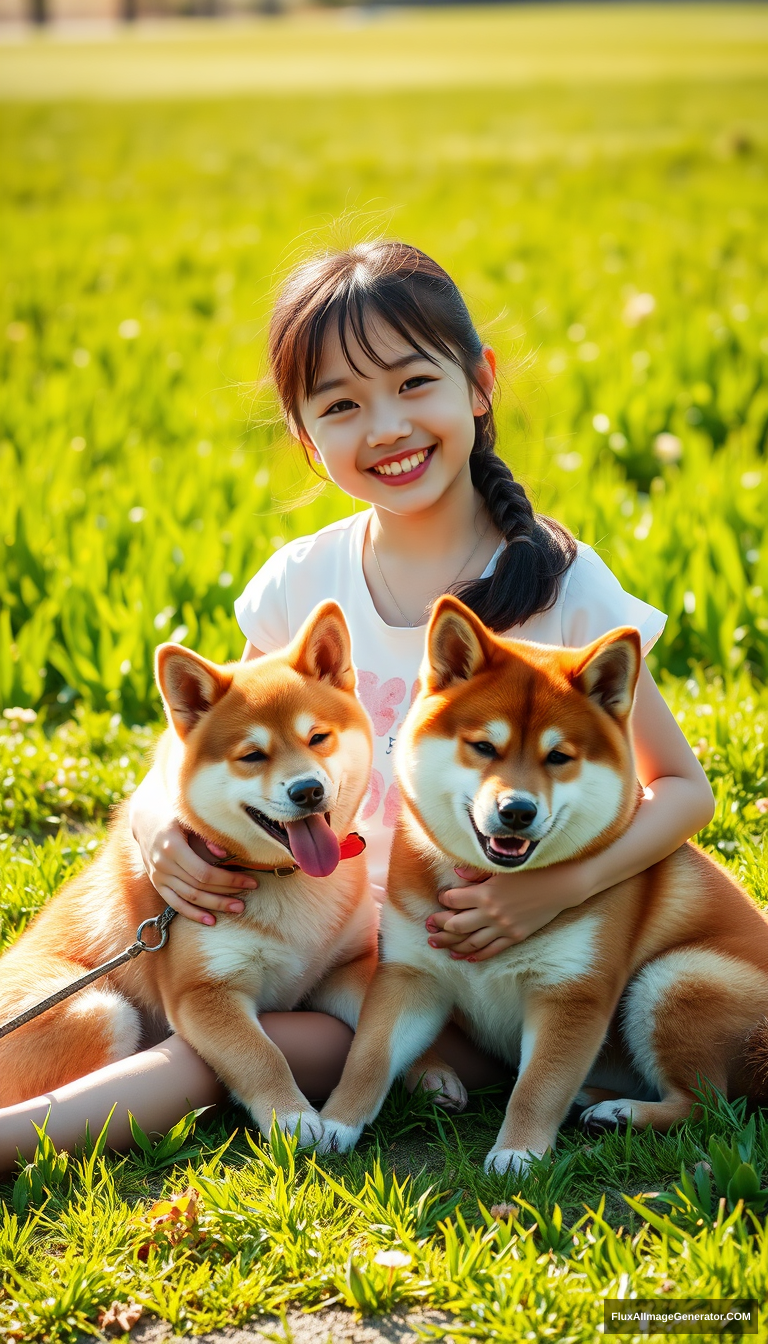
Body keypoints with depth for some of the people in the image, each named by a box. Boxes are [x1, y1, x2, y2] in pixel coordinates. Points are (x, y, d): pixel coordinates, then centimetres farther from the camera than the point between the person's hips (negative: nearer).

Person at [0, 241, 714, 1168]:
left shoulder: (561, 586, -10)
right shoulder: (301, 585, 0)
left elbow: (683, 787, -5)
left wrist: (559, 887, -23)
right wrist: (160, 826, -13)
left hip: (503, 963, -5)